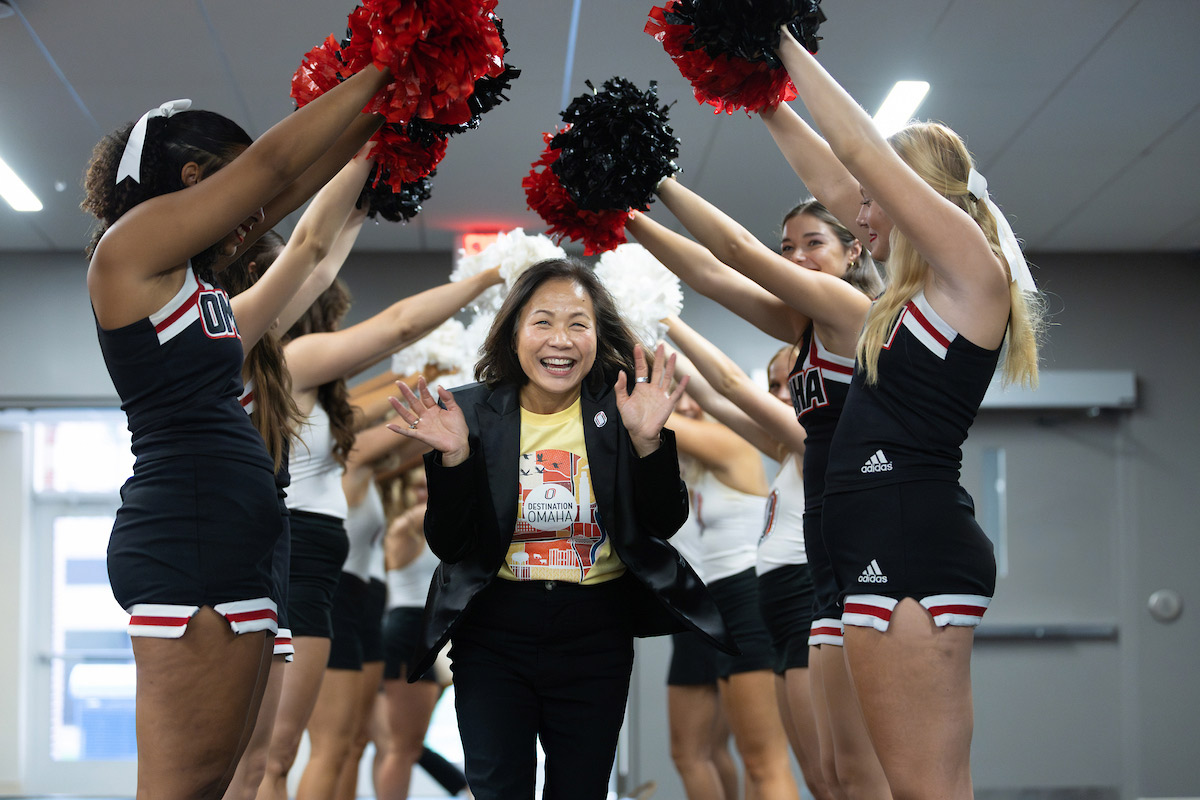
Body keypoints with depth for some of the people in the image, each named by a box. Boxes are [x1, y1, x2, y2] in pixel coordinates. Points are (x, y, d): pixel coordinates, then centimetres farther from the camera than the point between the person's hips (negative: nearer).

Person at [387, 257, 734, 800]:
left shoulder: (619, 409, -3)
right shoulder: (473, 411, -4)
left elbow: (665, 524, -7)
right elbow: (449, 546, -5)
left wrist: (646, 440, -22)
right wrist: (454, 456, -20)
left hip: (596, 637, 1)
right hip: (493, 635, 0)